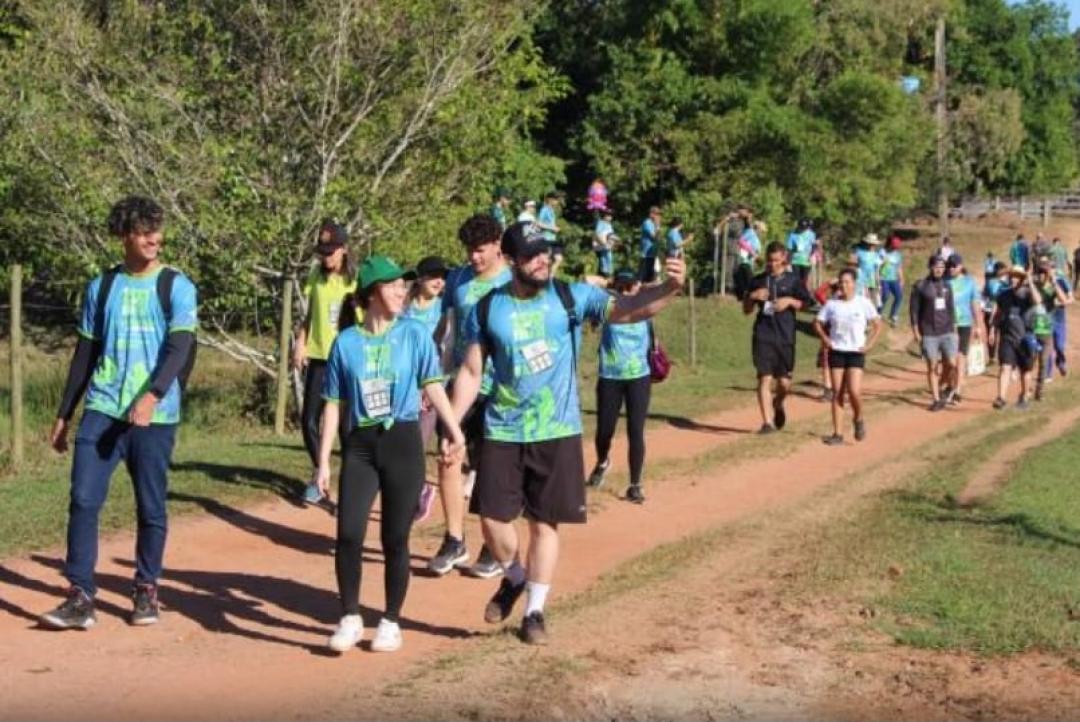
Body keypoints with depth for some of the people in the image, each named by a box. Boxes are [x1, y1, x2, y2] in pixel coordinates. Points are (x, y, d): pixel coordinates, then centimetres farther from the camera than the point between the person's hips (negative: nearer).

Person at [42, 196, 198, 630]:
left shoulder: (177, 287, 0)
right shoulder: (100, 288, 10)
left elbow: (180, 349, -12)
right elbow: (84, 355, 15)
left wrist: (152, 395, -28)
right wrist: (63, 415, 13)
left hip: (155, 416, -2)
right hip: (102, 411, 2)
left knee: (151, 508, 5)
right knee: (84, 500, -7)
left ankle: (146, 591, 19)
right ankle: (80, 597, -3)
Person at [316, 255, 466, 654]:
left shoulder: (414, 333, 2)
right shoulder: (346, 342, 5)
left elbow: (432, 384, -5)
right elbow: (333, 404, 8)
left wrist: (454, 430, -19)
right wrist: (323, 461, 4)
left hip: (403, 442, -1)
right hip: (360, 445, 1)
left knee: (395, 539, 3)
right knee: (348, 534, -9)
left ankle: (391, 622, 18)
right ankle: (350, 618, 8)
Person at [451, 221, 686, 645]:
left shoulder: (572, 297, -5)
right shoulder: (487, 310, -2)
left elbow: (627, 310, -17)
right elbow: (471, 373, 4)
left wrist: (669, 288, -36)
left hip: (558, 433, -1)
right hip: (503, 433, 1)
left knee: (545, 523, 6)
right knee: (492, 518, 2)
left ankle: (534, 612, 20)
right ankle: (515, 578, 32)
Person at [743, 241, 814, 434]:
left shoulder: (793, 279, 7)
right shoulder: (758, 280, 11)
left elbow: (807, 303, 7)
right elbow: (746, 310, 15)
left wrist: (790, 301, -9)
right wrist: (752, 297, -4)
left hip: (785, 337, 0)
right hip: (763, 336, 1)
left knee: (784, 383, 1)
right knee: (764, 378, -8)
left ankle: (777, 404, 34)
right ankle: (767, 422, -6)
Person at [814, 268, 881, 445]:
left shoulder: (863, 303, -2)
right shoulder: (831, 304, 3)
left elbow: (877, 325, 3)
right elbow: (817, 323, 10)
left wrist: (869, 344, -6)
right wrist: (824, 337, -6)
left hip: (855, 352, -2)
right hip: (836, 351, 2)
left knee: (854, 391, -15)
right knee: (837, 393, 2)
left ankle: (858, 419, 15)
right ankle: (837, 433, 7)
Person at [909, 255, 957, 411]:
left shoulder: (946, 285, 11)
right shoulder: (920, 287, -2)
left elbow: (951, 308, 16)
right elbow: (914, 310, -2)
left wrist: (954, 328, 12)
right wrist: (916, 332, -6)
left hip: (947, 332, 3)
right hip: (929, 333, -3)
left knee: (950, 363, -4)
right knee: (932, 366, 0)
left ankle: (939, 387, 23)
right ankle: (936, 399, 9)